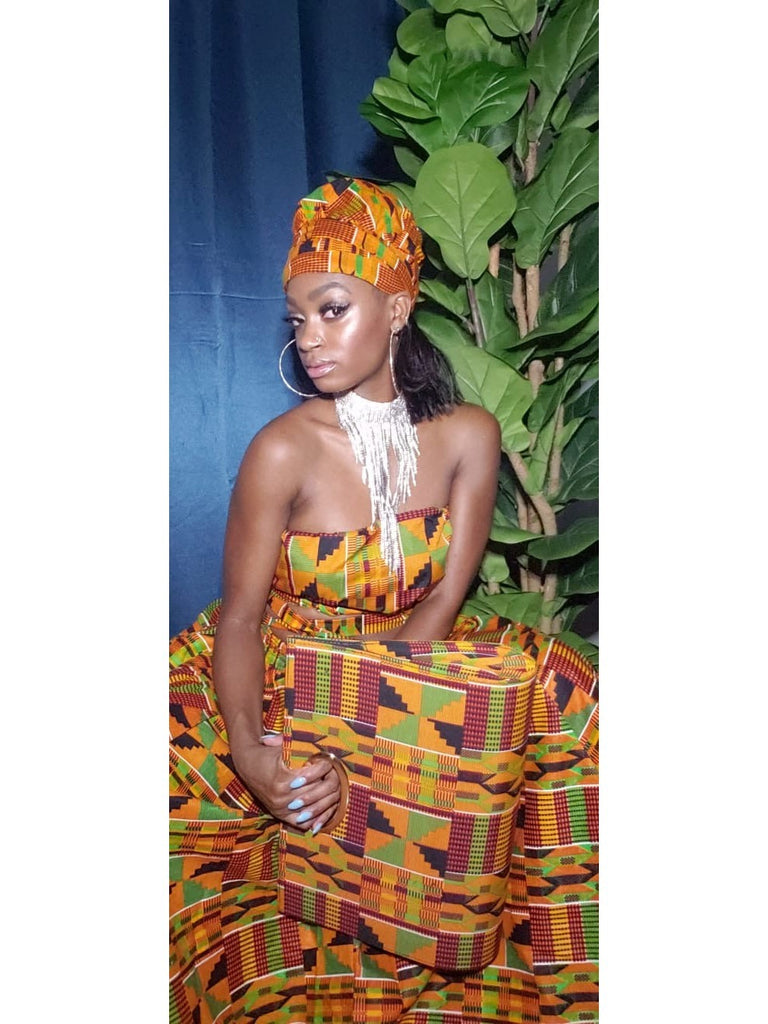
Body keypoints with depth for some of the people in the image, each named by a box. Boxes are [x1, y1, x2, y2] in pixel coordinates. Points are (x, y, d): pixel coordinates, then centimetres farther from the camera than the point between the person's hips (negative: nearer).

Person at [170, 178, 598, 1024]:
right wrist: (250, 748, -32)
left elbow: (444, 600, -11)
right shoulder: (284, 450, -20)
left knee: (563, 696, -17)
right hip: (285, 669, -1)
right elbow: (241, 616, -15)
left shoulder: (467, 435, -10)